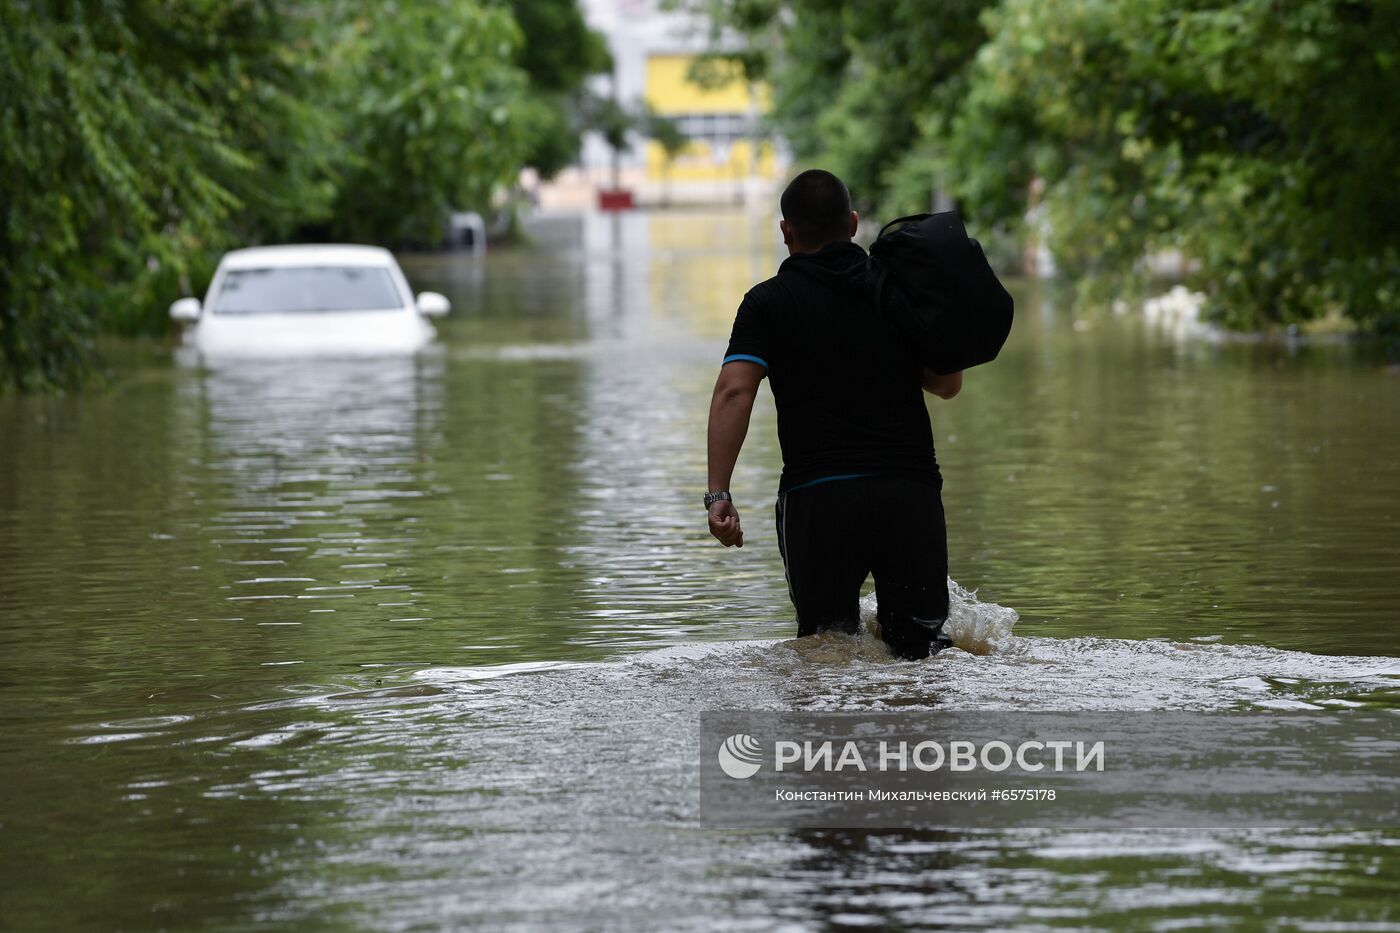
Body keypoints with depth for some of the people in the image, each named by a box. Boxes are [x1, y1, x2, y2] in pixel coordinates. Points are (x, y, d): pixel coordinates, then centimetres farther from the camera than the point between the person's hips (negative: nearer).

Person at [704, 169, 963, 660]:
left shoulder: (768, 301, 4)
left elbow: (734, 391, -10)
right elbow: (948, 384, 17)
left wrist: (718, 493, -14)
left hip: (817, 495, -2)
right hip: (912, 488, 2)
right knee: (920, 645, 6)